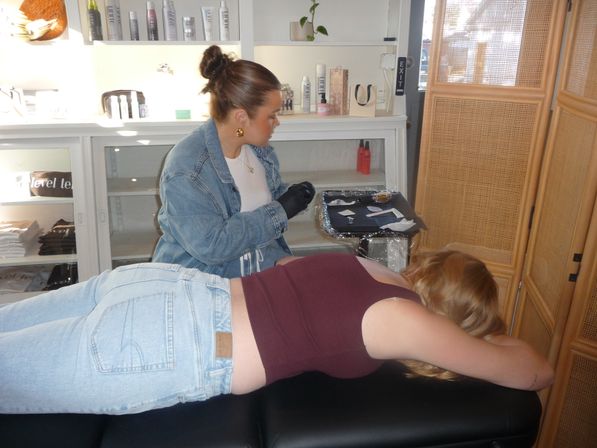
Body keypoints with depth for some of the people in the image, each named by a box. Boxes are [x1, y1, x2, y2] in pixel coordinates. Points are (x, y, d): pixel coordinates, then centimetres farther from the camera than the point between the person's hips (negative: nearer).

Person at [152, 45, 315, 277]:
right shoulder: (186, 168, -21)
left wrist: (289, 196, -3)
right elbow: (210, 246, -26)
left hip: (266, 268, 6)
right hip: (198, 282, -5)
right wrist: (279, 212, -21)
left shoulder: (258, 146, 2)